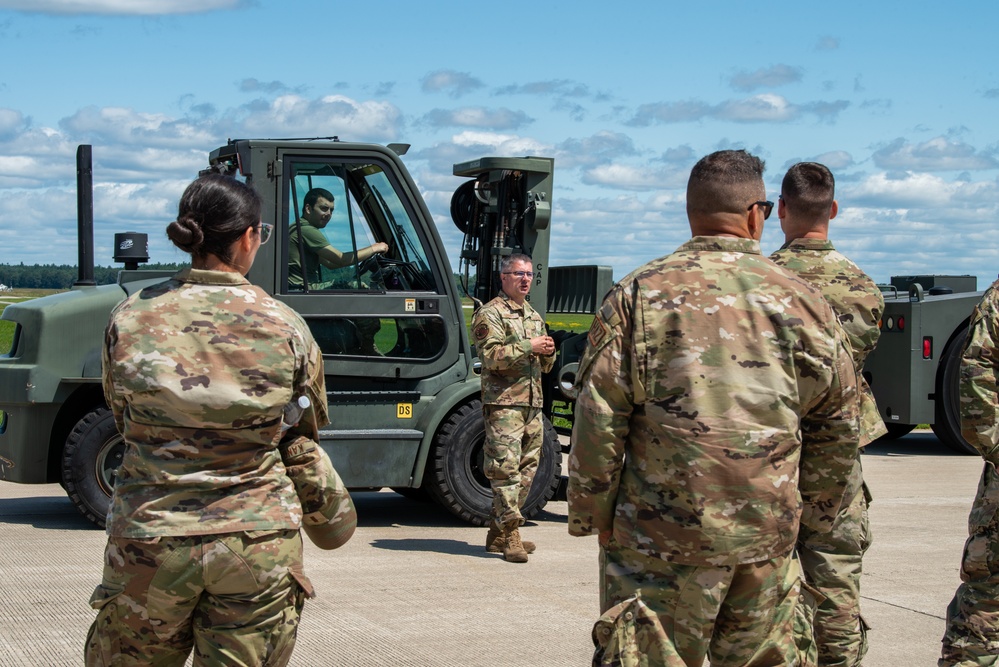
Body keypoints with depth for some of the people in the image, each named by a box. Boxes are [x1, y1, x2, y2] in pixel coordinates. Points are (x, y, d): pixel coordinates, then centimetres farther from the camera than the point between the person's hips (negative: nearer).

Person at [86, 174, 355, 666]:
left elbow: (121, 416, 11)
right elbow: (309, 428, 10)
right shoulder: (284, 326, -4)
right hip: (260, 541, 0)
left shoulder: (130, 318, -3)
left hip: (149, 538, 1)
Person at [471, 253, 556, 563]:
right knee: (506, 470, -11)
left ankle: (498, 534, 17)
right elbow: (491, 356, -17)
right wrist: (529, 347, -18)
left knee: (526, 471, 9)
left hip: (533, 405, 8)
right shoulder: (489, 314, -3)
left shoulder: (534, 316, 21)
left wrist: (548, 353, 2)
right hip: (503, 404, -8)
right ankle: (511, 538, -9)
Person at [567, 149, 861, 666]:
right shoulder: (799, 299, 4)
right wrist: (814, 512, 20)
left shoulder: (639, 293, -4)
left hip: (662, 533, -3)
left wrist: (593, 514, 3)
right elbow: (836, 424, 9)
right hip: (769, 535, 3)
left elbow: (599, 416, -7)